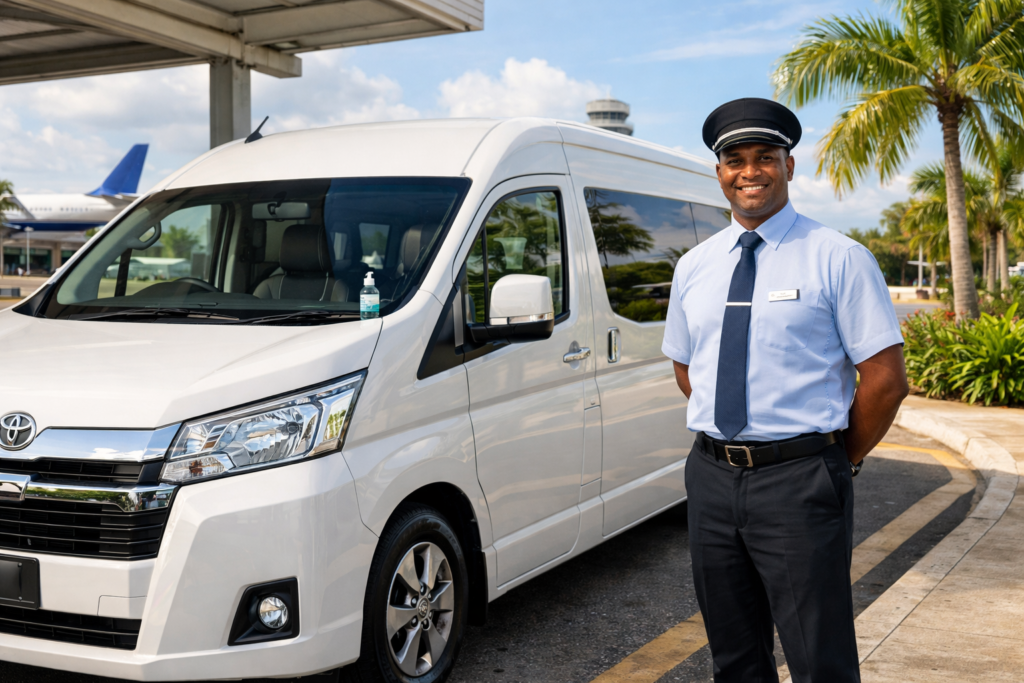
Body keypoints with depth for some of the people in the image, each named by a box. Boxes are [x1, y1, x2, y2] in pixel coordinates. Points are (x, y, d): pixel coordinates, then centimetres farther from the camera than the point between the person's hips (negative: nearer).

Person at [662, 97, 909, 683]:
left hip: (800, 483, -5)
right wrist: (731, 439, 9)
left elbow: (886, 380, -7)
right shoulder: (694, 267, 9)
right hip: (712, 478, 5)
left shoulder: (838, 259, -6)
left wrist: (843, 461, 0)